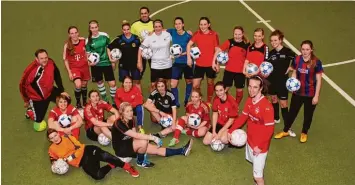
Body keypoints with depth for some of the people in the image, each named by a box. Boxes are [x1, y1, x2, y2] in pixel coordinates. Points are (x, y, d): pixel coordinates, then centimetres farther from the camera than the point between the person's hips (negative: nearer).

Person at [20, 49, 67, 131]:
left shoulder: (51, 63, -20)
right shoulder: (31, 70, -34)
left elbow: (57, 76, -2)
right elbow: (23, 85, -18)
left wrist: (62, 91, -2)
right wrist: (26, 100, -4)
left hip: (49, 91, 5)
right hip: (37, 97, -4)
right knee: (39, 120, 5)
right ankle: (30, 110, 39)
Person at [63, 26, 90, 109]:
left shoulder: (83, 41, -8)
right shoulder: (67, 45, -14)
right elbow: (65, 59, -6)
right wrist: (69, 72, -8)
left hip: (84, 67, 3)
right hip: (74, 68, -3)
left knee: (84, 85, 16)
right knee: (78, 85, -21)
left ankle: (84, 102, 40)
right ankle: (78, 103, 4)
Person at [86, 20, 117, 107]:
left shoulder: (104, 35, -8)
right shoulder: (88, 40, -7)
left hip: (106, 62, -1)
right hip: (96, 64, 1)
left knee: (112, 83, -7)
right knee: (99, 82, 15)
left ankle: (114, 101, 13)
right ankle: (105, 100, 36)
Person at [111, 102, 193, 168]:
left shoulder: (130, 120, -1)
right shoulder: (119, 124, -27)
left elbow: (134, 137, -7)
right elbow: (135, 135, -34)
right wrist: (152, 138, -35)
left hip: (129, 145, 7)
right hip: (121, 149, -7)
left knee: (156, 149, -1)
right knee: (143, 142, -31)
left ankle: (182, 151, 1)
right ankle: (141, 162, -6)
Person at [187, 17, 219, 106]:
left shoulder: (214, 34, -6)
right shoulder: (197, 34, -2)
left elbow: (217, 50, -2)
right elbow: (189, 45, 2)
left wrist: (217, 63, -5)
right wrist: (189, 58, -6)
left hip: (211, 64, -1)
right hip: (199, 64, 1)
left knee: (210, 83, 14)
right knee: (195, 85, -3)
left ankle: (209, 102, 32)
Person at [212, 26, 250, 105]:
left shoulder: (247, 44, -5)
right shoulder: (229, 42, -5)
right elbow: (218, 50, -5)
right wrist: (213, 61, -12)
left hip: (240, 71, 0)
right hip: (229, 70, 0)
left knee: (239, 90, 10)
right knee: (225, 88, 6)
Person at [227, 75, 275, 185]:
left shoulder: (266, 106, -27)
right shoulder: (249, 101, -3)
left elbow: (269, 129, -24)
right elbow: (243, 117, 8)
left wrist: (259, 146, -23)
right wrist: (231, 131, 5)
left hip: (260, 144, -8)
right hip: (250, 139, 8)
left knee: (257, 175, -2)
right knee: (250, 159, 30)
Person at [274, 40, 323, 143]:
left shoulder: (316, 62, -17)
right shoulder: (297, 59, -8)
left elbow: (318, 80, -11)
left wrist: (316, 96, -12)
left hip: (310, 94, -2)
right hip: (297, 92, 3)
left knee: (308, 114, 16)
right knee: (292, 112, 16)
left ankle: (304, 133, 39)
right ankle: (285, 131, 36)